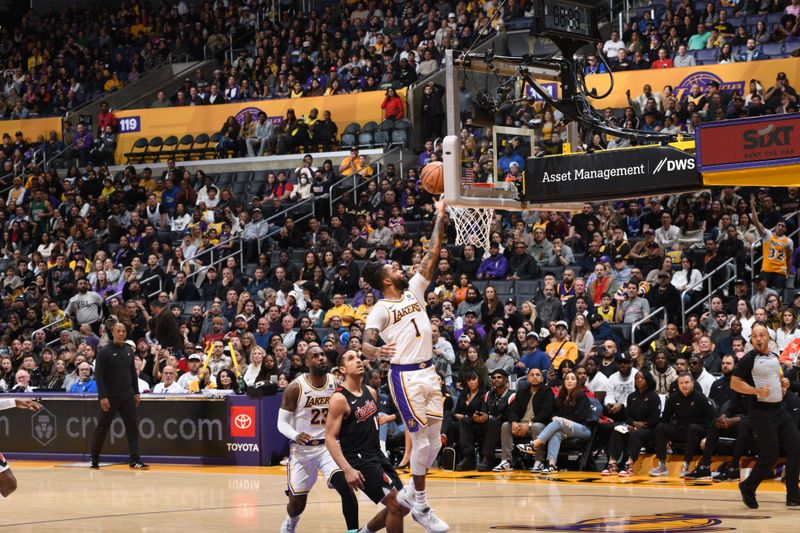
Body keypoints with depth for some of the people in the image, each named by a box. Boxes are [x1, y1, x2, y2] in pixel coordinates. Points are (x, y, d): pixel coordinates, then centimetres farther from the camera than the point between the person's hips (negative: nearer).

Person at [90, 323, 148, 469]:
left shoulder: (129, 351, 9)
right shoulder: (105, 352, -8)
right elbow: (98, 375, -11)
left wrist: (136, 393, 9)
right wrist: (103, 397, -17)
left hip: (127, 397, 4)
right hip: (110, 397, -4)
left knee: (132, 427, -3)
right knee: (102, 429, 5)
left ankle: (135, 461, -4)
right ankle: (94, 461, 18)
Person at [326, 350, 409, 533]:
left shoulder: (371, 392, 8)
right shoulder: (339, 399, -15)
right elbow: (330, 438, -19)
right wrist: (347, 469, -28)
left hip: (378, 456, 8)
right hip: (359, 461, -8)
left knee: (403, 507, 11)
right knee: (396, 506, -14)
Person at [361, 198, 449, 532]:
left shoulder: (414, 291, 12)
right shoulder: (381, 309, -7)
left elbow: (433, 254, 9)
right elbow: (365, 344, -18)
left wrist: (441, 216, 4)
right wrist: (376, 351, -41)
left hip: (429, 372, 7)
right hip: (405, 376, -7)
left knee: (435, 441, 8)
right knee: (422, 440, -6)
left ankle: (410, 493, 25)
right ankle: (421, 506, 4)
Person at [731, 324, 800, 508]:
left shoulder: (774, 358, 13)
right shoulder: (749, 359, -9)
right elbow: (734, 383, -13)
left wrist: (784, 385, 8)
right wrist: (757, 391, -23)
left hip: (780, 409, 7)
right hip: (761, 412, -7)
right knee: (769, 456, -8)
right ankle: (747, 488, 15)